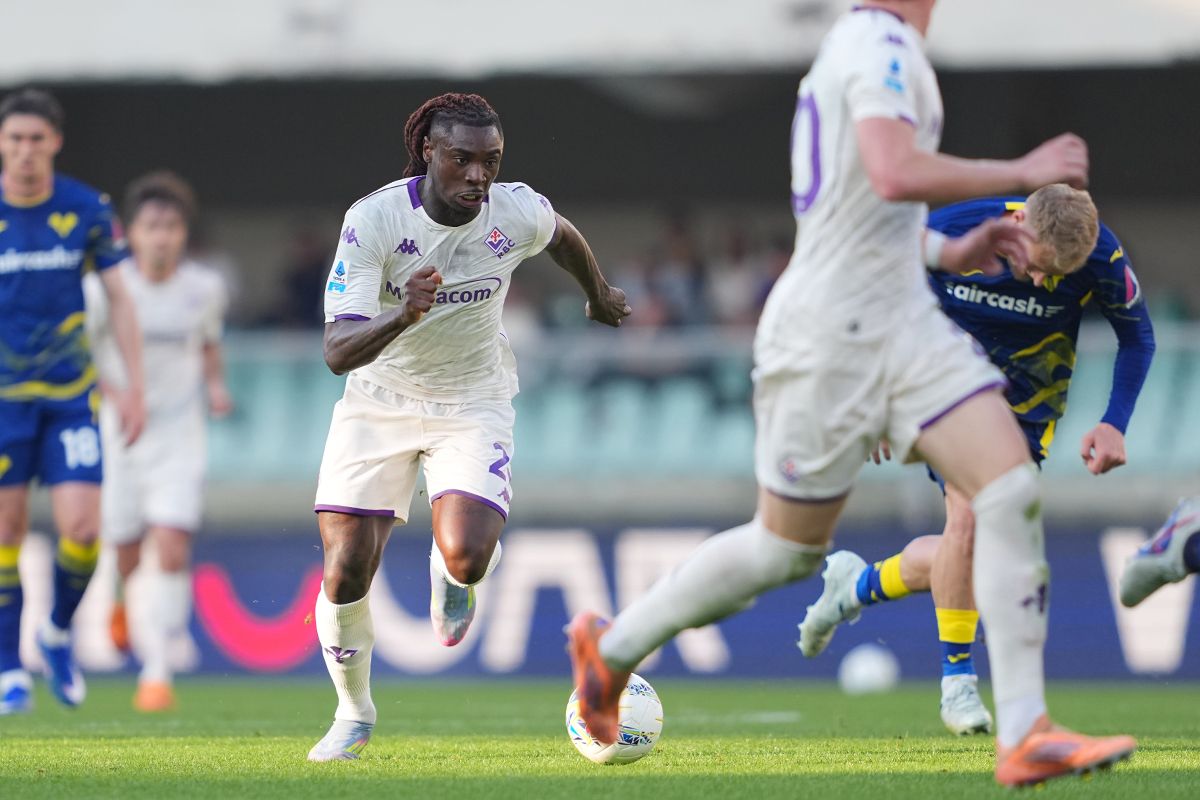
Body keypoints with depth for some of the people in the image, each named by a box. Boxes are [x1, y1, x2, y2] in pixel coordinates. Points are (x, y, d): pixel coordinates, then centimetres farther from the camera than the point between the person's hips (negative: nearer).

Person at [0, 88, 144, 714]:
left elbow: (118, 298, 6)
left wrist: (134, 386, 1)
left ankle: (58, 632, 18)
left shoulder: (88, 210, -2)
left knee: (81, 526, -10)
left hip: (70, 392, 1)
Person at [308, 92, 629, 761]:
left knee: (467, 559, -25)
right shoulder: (374, 219, -22)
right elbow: (338, 352, -28)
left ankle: (451, 573, 17)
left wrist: (600, 297, 31)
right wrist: (402, 315, -47)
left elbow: (564, 235, 13)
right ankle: (354, 714, 19)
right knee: (345, 575, -9)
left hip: (473, 405, 0)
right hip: (380, 401, 0)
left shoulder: (518, 214, -15)